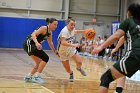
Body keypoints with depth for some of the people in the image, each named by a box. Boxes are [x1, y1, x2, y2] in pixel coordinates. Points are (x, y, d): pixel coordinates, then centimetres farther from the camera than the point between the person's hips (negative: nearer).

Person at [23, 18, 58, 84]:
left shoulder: (50, 33, 12)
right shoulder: (44, 28, -14)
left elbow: (50, 43, 27)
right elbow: (33, 34, -25)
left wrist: (55, 51, 33)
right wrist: (37, 43, -41)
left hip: (33, 45, 10)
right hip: (29, 43, -10)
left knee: (39, 63, 16)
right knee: (45, 58, -15)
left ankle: (28, 77, 28)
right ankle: (37, 76, -12)